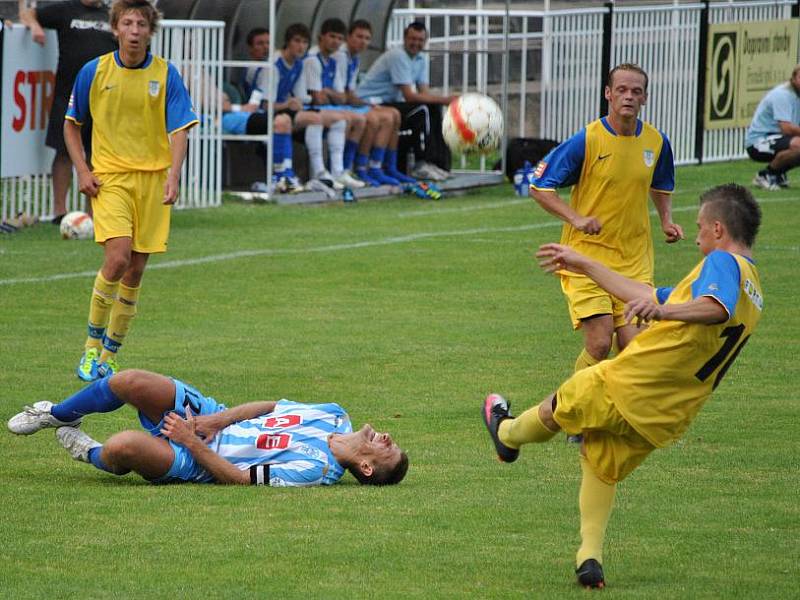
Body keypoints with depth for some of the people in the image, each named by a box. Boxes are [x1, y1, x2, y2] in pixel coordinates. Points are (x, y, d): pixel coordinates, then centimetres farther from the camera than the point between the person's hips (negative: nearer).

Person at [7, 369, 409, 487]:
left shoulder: (315, 469, -25)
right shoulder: (335, 417, -3)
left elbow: (237, 478, -23)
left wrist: (191, 442, -20)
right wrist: (220, 419, -7)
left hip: (198, 461, -7)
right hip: (208, 414, 7)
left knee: (125, 445, -33)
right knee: (130, 382, -10)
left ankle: (94, 456, 8)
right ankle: (59, 415, 21)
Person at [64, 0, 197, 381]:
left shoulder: (165, 75, 0)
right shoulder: (94, 72, 1)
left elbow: (179, 130, -2)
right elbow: (71, 124, 12)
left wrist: (173, 176, -17)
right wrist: (82, 171, 1)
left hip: (153, 177, 2)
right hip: (109, 177, -2)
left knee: (135, 271, 3)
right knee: (118, 257, -21)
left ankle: (109, 356, 16)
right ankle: (92, 344, -6)